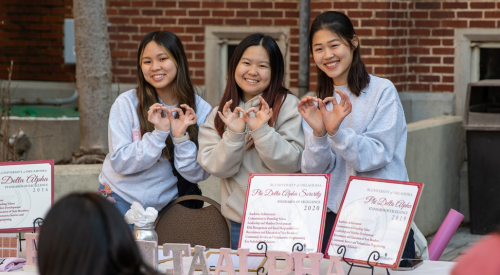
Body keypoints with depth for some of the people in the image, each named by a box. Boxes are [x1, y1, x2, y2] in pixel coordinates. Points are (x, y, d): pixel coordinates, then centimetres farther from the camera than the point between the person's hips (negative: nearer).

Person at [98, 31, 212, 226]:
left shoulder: (201, 111, -5)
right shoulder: (127, 103, -10)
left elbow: (197, 175, -7)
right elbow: (120, 163, -15)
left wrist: (181, 137, -22)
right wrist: (159, 134, -25)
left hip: (163, 207, 1)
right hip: (121, 201, -1)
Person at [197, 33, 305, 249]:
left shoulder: (288, 105, -4)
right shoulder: (219, 114, 7)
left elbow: (291, 163, -12)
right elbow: (216, 167, -4)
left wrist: (262, 130, -23)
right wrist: (234, 134, -19)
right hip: (239, 220, 3)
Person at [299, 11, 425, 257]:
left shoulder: (382, 91, -4)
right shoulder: (317, 103, 10)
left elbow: (377, 156, -14)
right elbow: (314, 169, -1)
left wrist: (336, 131, -27)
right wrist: (318, 133, -19)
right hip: (333, 217, 4)